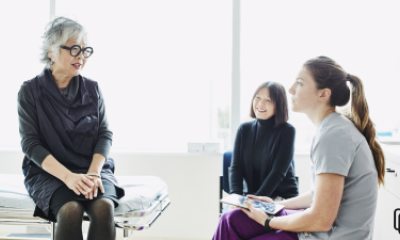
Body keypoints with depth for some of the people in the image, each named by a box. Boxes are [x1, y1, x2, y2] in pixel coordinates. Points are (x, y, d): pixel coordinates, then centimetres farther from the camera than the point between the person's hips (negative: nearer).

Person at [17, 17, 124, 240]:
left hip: (93, 169, 2)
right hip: (48, 172, -2)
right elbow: (30, 143, -7)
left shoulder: (92, 89, 7)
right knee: (71, 209, -34)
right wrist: (67, 176, -21)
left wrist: (93, 173, -15)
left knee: (104, 207, -31)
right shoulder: (30, 91, -1)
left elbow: (105, 134, 4)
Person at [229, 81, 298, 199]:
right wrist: (236, 195, -17)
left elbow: (278, 172, -14)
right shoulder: (244, 129, 5)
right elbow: (236, 167, -1)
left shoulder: (287, 131, -7)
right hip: (252, 197, 4)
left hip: (283, 198, -4)